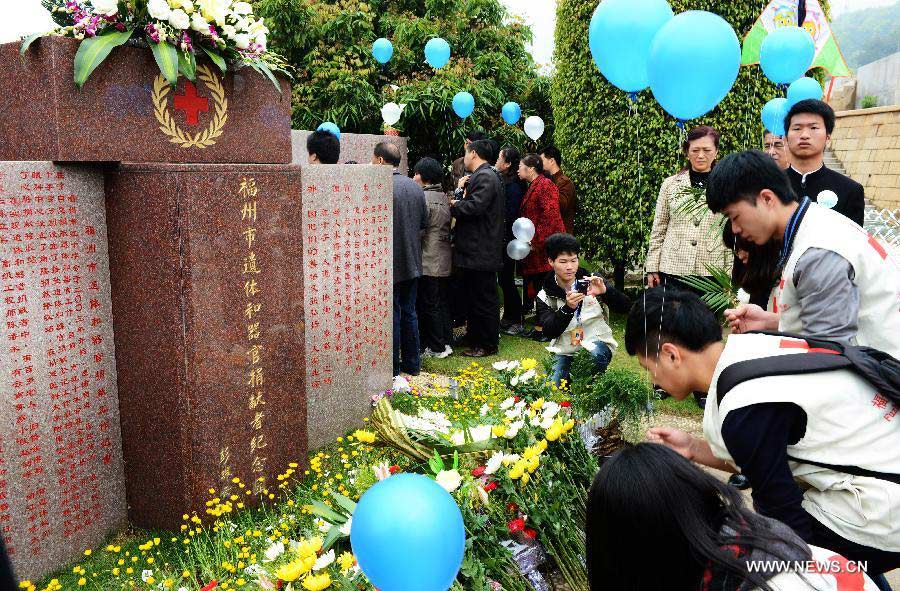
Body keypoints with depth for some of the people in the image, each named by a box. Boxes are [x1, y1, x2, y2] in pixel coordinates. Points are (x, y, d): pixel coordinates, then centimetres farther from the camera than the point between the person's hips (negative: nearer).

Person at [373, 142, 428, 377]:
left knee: (391, 315, 2)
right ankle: (412, 363, 23)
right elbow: (424, 222, 12)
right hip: (412, 262, 7)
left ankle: (392, 368, 10)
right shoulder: (415, 186, 6)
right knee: (409, 312, 15)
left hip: (389, 263, -7)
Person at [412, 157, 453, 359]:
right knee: (443, 302, 14)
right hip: (445, 261, 8)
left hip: (428, 262, -8)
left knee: (429, 305, 1)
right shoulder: (444, 197, 10)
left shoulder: (423, 198, -14)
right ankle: (446, 341, 19)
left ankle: (436, 347, 5)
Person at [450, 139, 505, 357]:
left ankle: (487, 345, 8)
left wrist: (455, 204, -10)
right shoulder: (482, 176, 17)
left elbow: (474, 207, -26)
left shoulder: (485, 177, -15)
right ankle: (475, 337, 30)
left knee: (484, 300, -2)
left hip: (481, 252, -11)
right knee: (475, 297, 18)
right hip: (475, 250, 11)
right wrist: (458, 200, 3)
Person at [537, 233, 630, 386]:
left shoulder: (592, 282, -1)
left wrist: (605, 291, -29)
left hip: (596, 342, -1)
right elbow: (549, 332, -15)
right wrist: (568, 308, -31)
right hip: (564, 350, 1)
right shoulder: (545, 297, -2)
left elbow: (625, 307, -9)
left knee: (596, 353, -35)